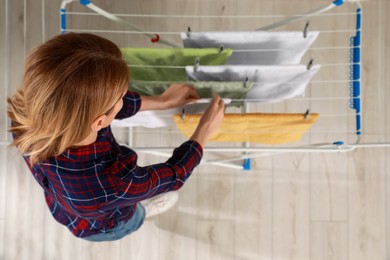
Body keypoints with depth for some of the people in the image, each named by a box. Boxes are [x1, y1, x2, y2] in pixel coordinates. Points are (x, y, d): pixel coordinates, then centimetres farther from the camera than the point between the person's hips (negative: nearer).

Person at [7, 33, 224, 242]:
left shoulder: (30, 114, -34)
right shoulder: (112, 186, -49)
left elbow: (97, 105, -17)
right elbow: (174, 175, -29)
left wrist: (161, 101, -8)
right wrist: (206, 130, -15)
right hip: (99, 227, -4)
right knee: (168, 195, 24)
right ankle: (140, 213, 54)